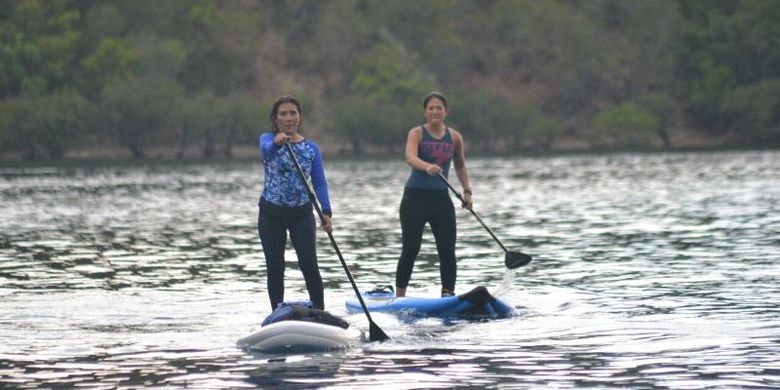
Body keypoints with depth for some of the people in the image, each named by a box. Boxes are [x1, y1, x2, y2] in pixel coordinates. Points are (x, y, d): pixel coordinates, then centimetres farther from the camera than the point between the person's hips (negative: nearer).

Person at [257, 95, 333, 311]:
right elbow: (266, 149, -29)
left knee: (309, 265, -7)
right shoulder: (268, 139, -4)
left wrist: (326, 212, -17)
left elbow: (319, 182, -2)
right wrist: (277, 142, -54)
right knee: (275, 267, 3)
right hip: (271, 214, -1)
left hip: (302, 214, 1)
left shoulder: (311, 148, 3)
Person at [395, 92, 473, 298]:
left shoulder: (454, 137, 7)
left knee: (447, 250, 0)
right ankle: (399, 296, -1)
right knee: (410, 249, -6)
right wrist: (427, 167, -44)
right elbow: (410, 157, -25)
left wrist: (467, 191, 12)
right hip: (415, 197, -4)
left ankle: (448, 293, 7)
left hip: (441, 198, 4)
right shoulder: (417, 133, -5)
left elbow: (460, 166, 22)